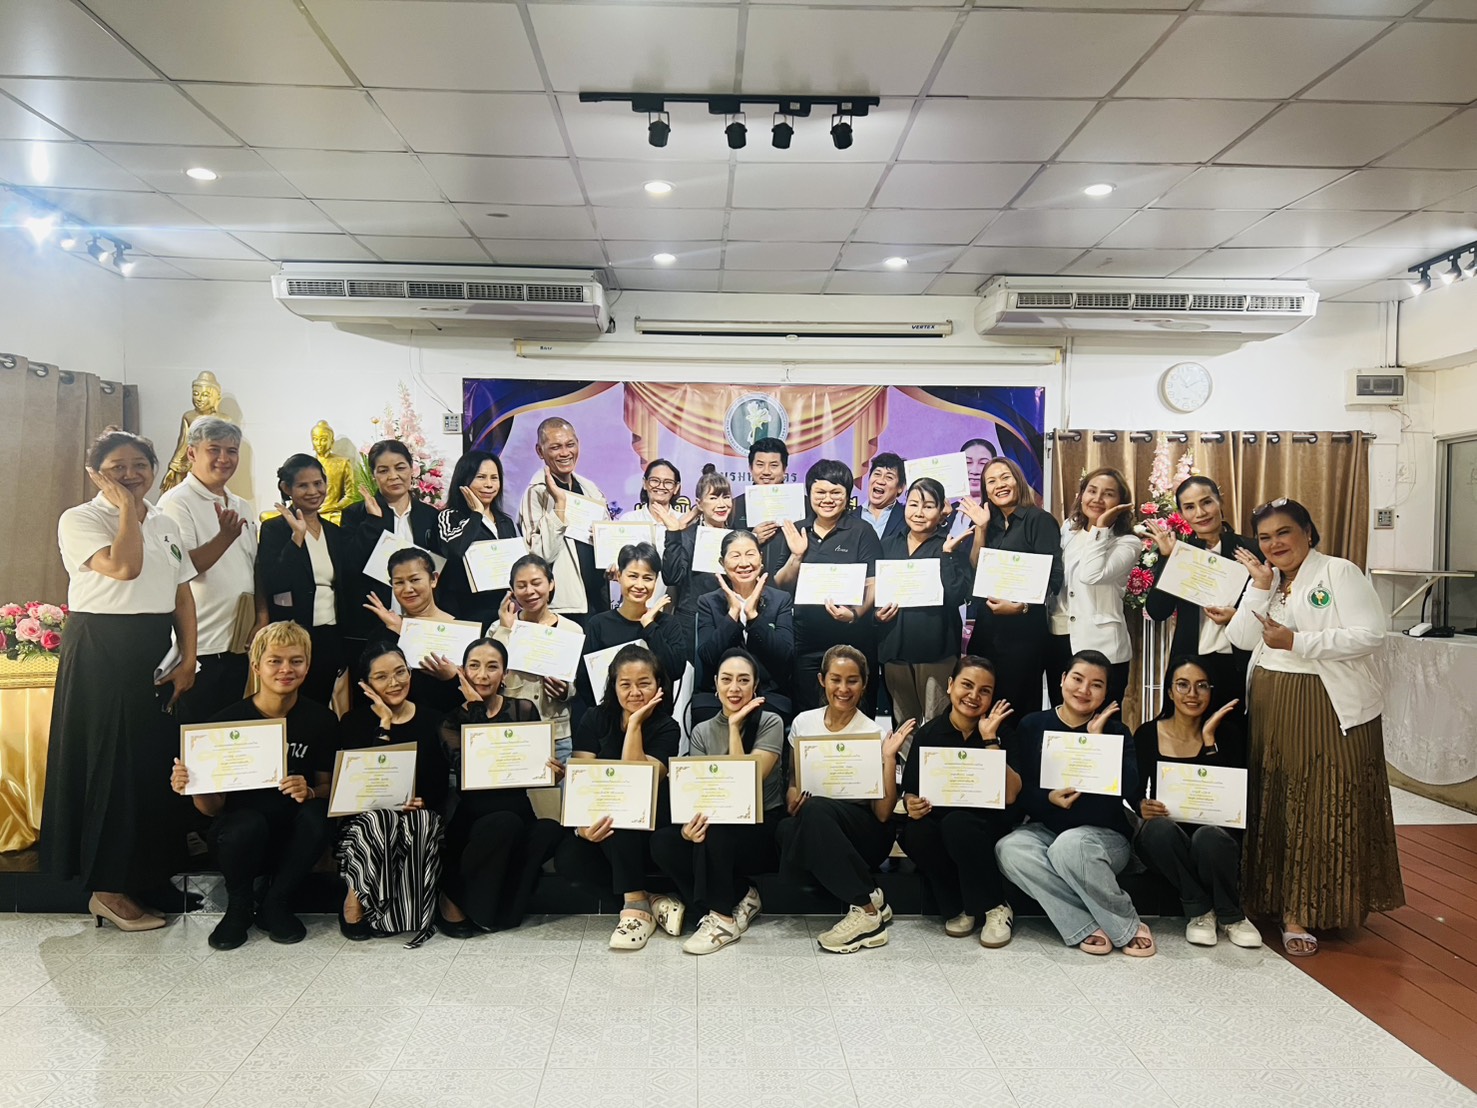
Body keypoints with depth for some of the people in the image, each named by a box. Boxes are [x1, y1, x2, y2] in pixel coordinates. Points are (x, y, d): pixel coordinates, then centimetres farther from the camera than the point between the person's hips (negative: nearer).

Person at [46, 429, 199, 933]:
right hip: (101, 650, -6)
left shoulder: (166, 524, 13)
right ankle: (108, 888, 9)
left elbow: (182, 594, 11)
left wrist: (188, 659, 2)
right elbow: (123, 567, -22)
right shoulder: (79, 520, -4)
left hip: (156, 652, 6)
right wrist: (126, 509, -11)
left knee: (157, 761, 9)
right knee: (111, 764, -2)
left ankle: (149, 871, 23)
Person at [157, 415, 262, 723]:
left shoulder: (242, 507, 15)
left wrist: (262, 615, 6)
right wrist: (225, 536, -32)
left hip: (239, 644, 7)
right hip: (198, 649, -7)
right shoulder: (176, 502, -8)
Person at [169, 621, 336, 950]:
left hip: (291, 836, 2)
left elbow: (327, 786, 1)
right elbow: (212, 807, -7)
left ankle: (275, 905, -4)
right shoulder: (229, 720, -10)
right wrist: (193, 788, -29)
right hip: (238, 831, -1)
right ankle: (239, 908, -2)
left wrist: (309, 793, -21)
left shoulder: (321, 719, -6)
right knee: (249, 823, -35)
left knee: (317, 816, -31)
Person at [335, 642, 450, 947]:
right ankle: (356, 898, -17)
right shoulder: (354, 722, 3)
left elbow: (442, 784, 5)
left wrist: (423, 802, -16)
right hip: (367, 814, -1)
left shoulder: (433, 721, 8)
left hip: (422, 814, 1)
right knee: (379, 822, -36)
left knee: (420, 825, -34)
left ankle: (414, 913, -21)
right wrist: (385, 724, -13)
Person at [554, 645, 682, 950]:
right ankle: (651, 900, -16)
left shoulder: (666, 729, -6)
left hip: (645, 825, -2)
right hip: (600, 821, 2)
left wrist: (634, 723, -20)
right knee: (566, 859, -29)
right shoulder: (594, 720, 1)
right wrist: (582, 823, -29)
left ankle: (635, 904, -23)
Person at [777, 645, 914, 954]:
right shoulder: (803, 723, 3)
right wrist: (793, 797, -10)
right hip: (814, 827, 3)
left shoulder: (873, 733, -8)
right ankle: (870, 898, -17)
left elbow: (883, 813, -11)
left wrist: (889, 756, -21)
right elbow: (792, 783, 14)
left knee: (815, 810, -36)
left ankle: (868, 908, -22)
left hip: (864, 833, -3)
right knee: (786, 831, -34)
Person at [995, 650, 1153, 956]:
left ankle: (1129, 925, -14)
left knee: (1069, 845, -37)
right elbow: (1015, 791, -1)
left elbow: (1133, 792, -16)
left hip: (1104, 835, -2)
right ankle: (1086, 928, -22)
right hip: (1044, 828, 2)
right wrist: (1048, 799, -21)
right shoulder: (1031, 726, 2)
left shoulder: (1116, 732, 0)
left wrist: (1098, 741, -17)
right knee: (1008, 850, -31)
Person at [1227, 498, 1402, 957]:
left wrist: (1297, 642, -18)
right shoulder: (1264, 582, 13)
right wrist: (1260, 583, -6)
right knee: (1275, 808, 8)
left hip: (1331, 712, -6)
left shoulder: (1339, 573, -6)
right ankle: (1285, 904, 18)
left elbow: (1370, 635, -17)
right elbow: (1242, 638, 1)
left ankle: (1301, 910, 10)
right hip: (1273, 710, 6)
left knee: (1326, 810, -1)